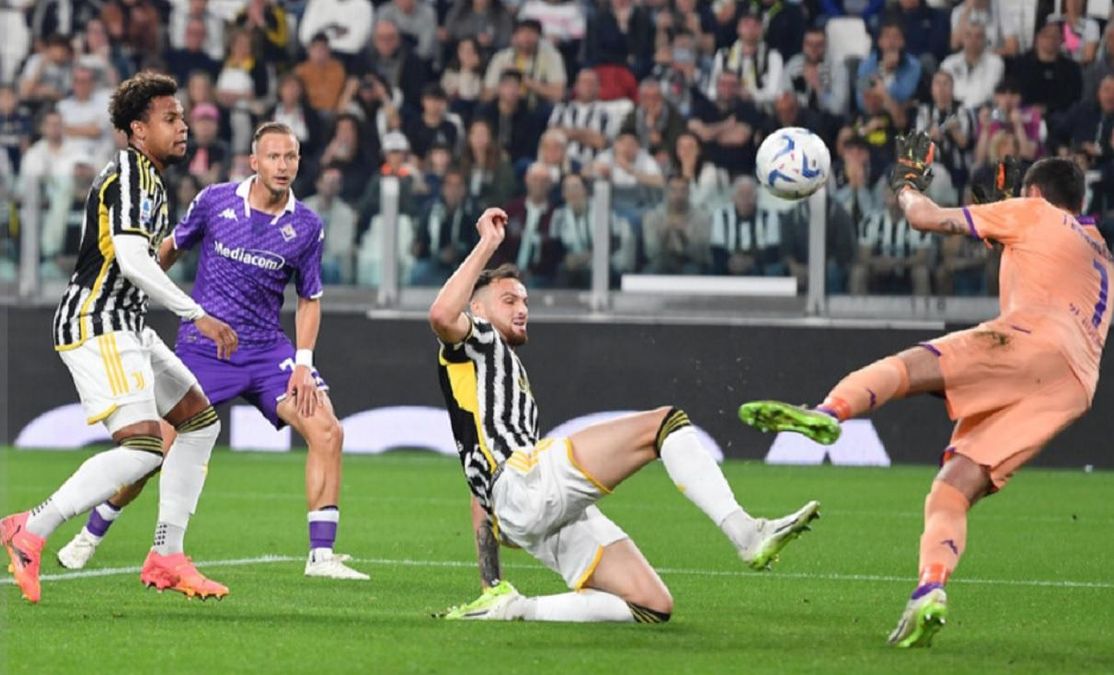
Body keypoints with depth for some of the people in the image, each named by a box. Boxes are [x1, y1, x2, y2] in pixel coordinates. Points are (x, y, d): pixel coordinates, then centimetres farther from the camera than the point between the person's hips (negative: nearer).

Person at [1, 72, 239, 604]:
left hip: (123, 328, 11)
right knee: (144, 446, -21)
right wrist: (197, 315, -21)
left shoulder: (148, 178, 20)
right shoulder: (129, 172, -12)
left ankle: (165, 559, 11)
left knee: (200, 420, 13)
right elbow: (131, 260, -23)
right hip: (97, 326, -11)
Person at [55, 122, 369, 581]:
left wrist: (303, 363, -4)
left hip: (266, 351, 2)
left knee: (326, 431, -17)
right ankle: (89, 536, 18)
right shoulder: (215, 201, -5)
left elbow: (309, 299, 8)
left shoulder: (306, 228, -2)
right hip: (202, 349, -2)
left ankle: (321, 556, -11)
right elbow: (170, 249, 12)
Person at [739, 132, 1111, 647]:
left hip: (1034, 339, -6)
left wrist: (907, 183, 39)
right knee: (955, 487, -3)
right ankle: (928, 594, -26)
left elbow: (926, 218, 17)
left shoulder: (1033, 214, 19)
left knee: (906, 367, -21)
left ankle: (827, 413, -52)